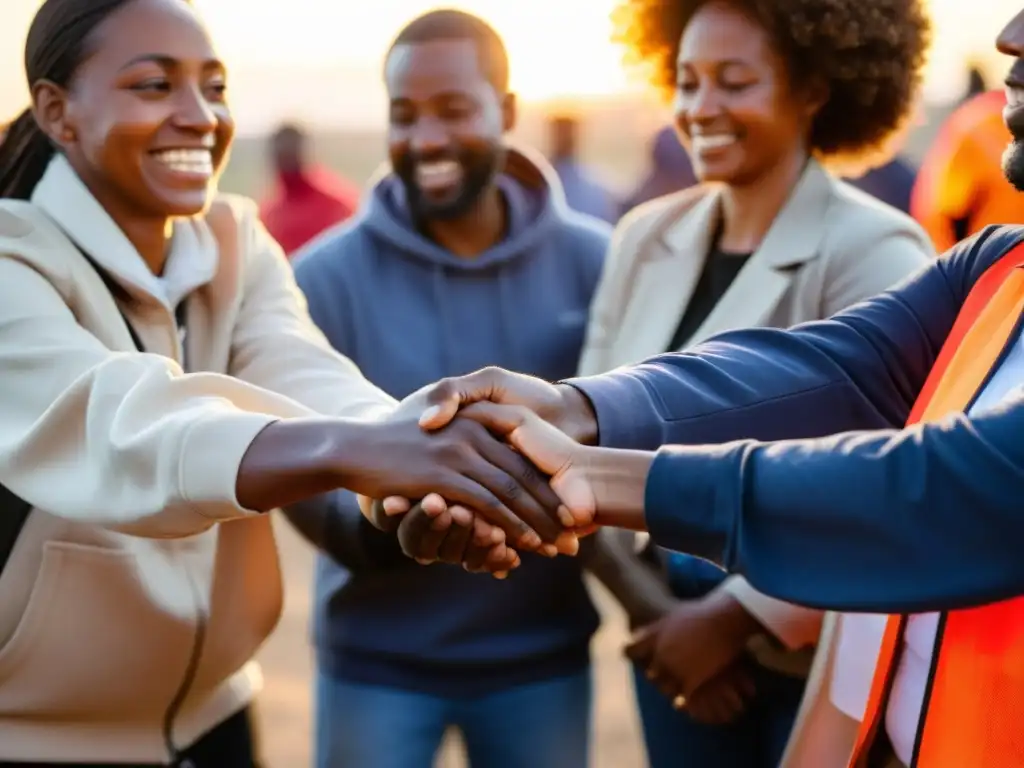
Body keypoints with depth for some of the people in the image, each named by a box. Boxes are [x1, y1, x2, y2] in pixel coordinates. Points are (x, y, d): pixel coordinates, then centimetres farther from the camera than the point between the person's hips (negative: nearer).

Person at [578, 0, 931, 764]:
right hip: (675, 639, 5)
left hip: (822, 658, -4)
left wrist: (737, 617, -16)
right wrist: (657, 609, -4)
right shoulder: (646, 238, 2)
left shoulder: (872, 252, -14)